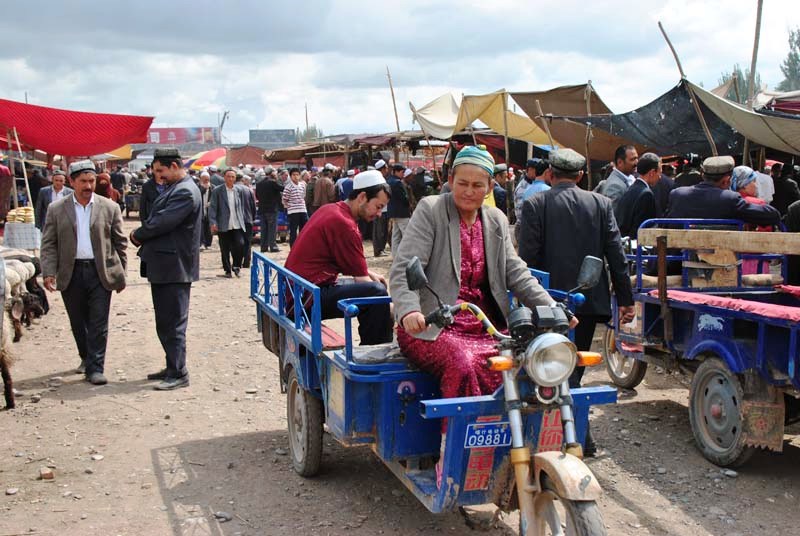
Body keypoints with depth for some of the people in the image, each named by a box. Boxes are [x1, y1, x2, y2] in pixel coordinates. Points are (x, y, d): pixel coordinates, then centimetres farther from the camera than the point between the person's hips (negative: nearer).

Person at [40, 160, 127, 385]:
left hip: (101, 272, -1)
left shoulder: (110, 208, 2)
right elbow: (49, 244, 2)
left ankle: (95, 368, 2)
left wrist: (120, 273, 5)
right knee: (78, 323, 14)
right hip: (70, 273, 2)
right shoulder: (56, 209, 3)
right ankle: (86, 358, 35)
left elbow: (120, 242, 7)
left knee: (98, 324, -3)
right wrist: (49, 272, -9)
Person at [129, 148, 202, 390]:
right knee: (165, 322, 15)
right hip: (163, 266, 10)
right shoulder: (174, 189, 16)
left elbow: (162, 222, -21)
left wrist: (138, 236, -5)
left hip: (174, 268, -10)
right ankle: (172, 367, 25)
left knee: (172, 323, -6)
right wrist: (142, 237, 0)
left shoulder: (185, 192, -16)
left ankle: (178, 374, 0)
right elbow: (157, 219, 18)